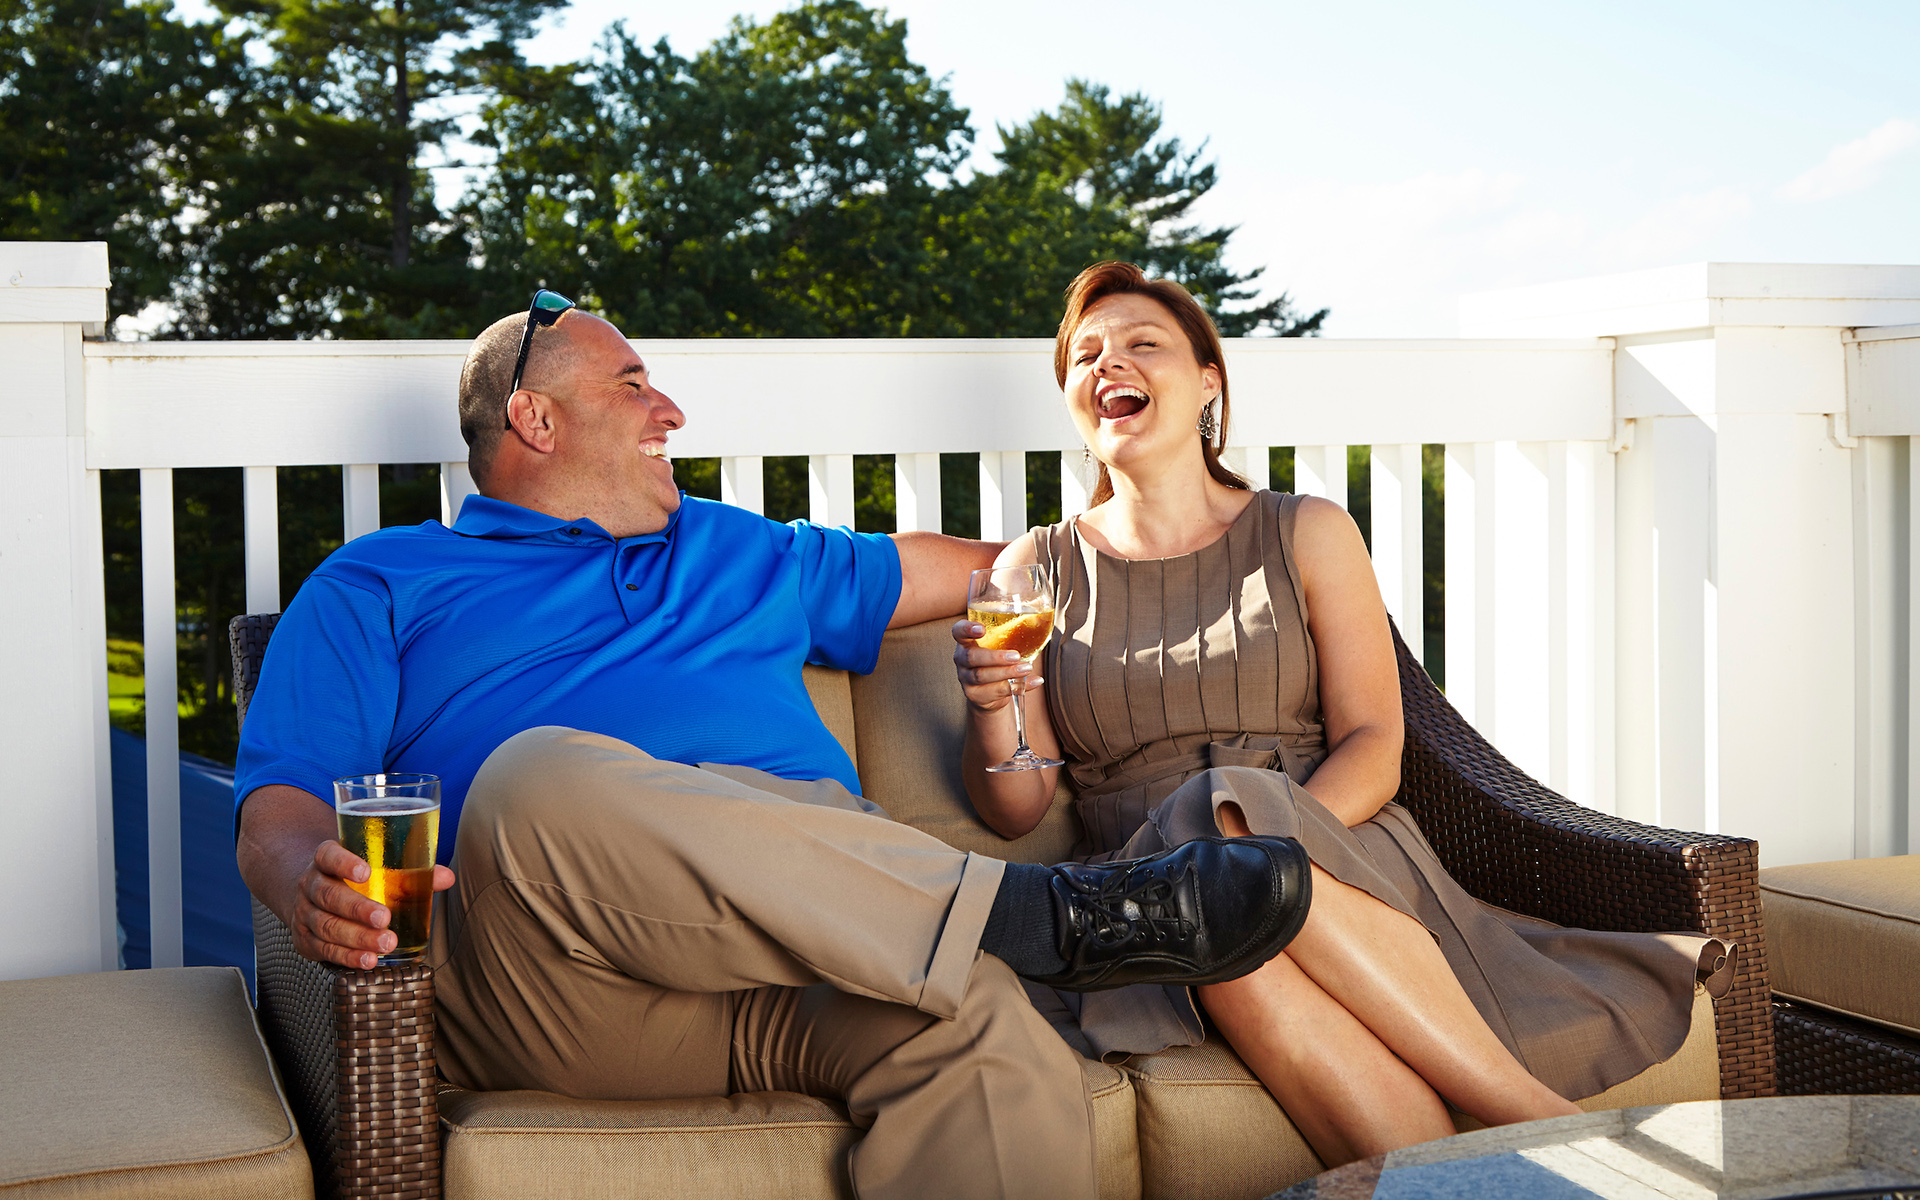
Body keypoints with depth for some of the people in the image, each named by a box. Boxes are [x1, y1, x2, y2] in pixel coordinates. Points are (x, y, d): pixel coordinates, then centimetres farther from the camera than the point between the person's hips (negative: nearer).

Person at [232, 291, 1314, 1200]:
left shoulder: (734, 551, 36)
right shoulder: (379, 586, 21)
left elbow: (923, 568, 48)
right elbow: (281, 803, 7)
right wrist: (310, 885, -17)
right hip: (569, 986, -2)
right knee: (542, 780, -38)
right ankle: (1038, 914, -30)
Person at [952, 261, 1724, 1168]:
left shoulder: (1307, 534, 12)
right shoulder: (1038, 568, 14)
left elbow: (1373, 748, 2)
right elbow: (1014, 810, 8)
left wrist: (1271, 834, -18)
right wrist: (991, 708, -14)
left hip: (1336, 852, 0)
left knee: (1240, 838, -37)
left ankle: (1535, 1118, -33)